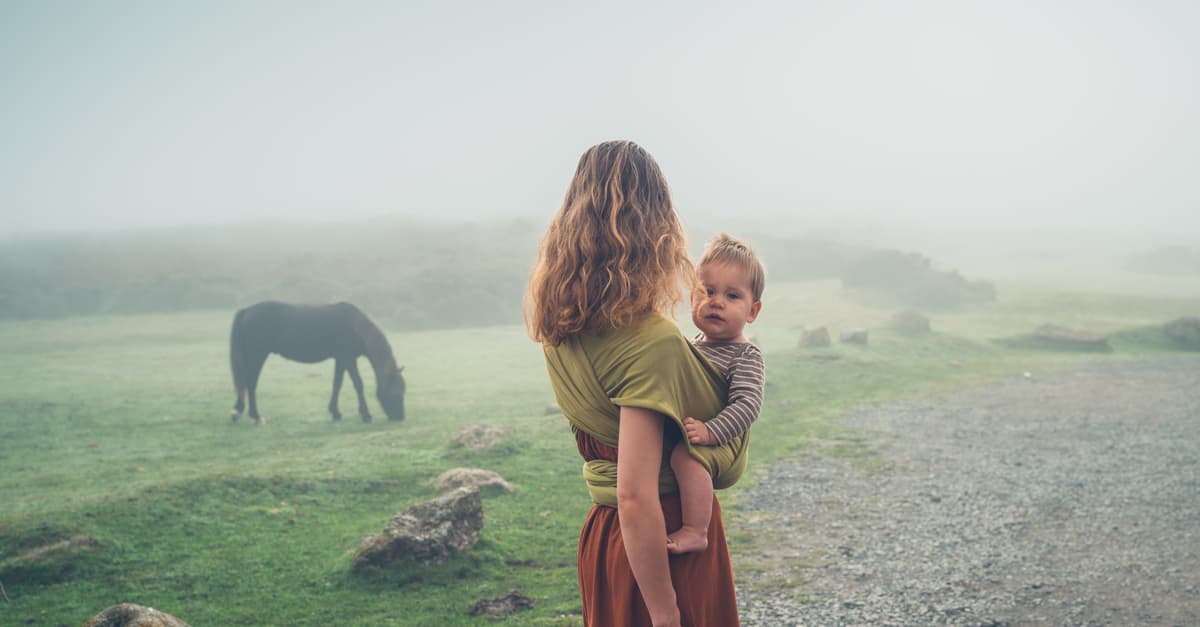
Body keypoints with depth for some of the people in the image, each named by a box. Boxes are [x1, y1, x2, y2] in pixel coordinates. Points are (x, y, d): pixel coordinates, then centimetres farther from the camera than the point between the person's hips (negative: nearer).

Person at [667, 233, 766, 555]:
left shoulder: (745, 355, -10)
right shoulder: (692, 345, 14)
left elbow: (747, 403, -25)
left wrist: (711, 431, -36)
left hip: (719, 444, -9)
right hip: (671, 436, 9)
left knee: (686, 453, -38)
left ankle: (695, 531, -34)